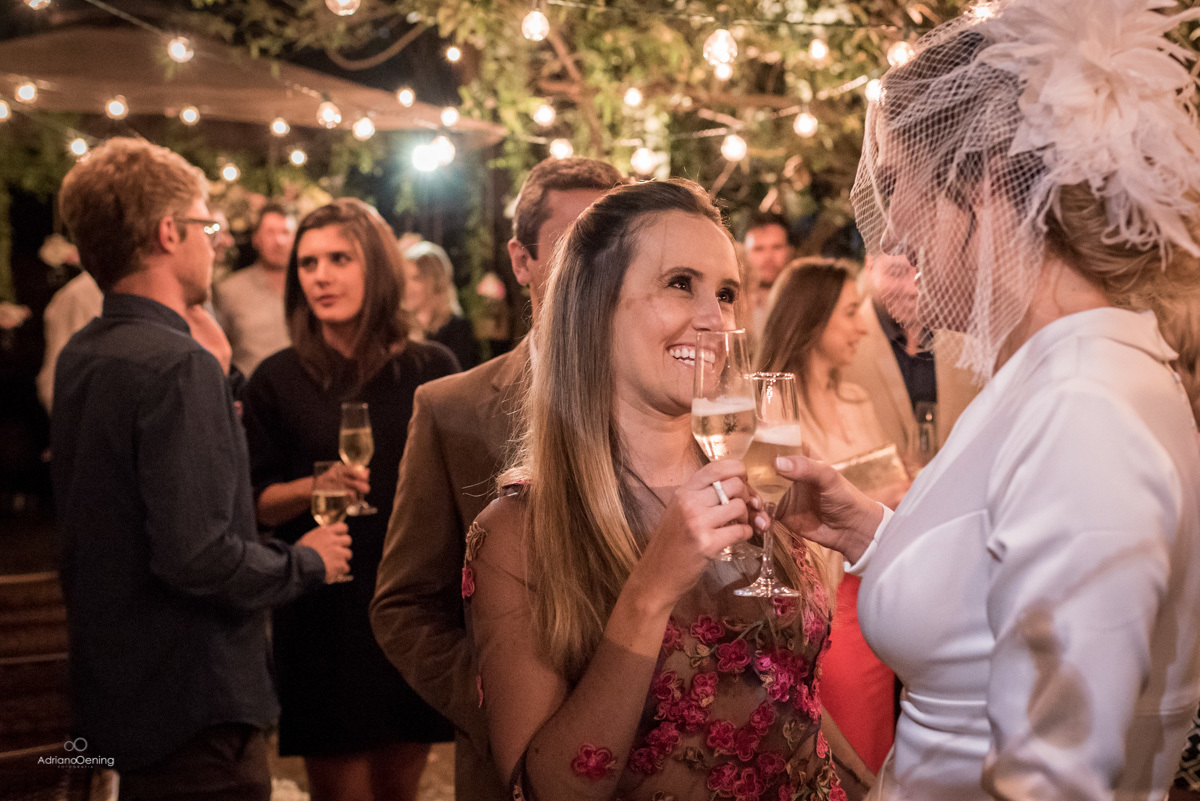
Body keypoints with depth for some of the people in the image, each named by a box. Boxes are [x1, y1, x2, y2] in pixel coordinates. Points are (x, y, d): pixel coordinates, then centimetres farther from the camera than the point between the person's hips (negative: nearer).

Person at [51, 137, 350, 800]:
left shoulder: (80, 355, 7)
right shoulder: (178, 365, -21)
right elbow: (197, 554, -27)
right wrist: (307, 561, -10)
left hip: (117, 688, 9)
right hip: (193, 707, -9)